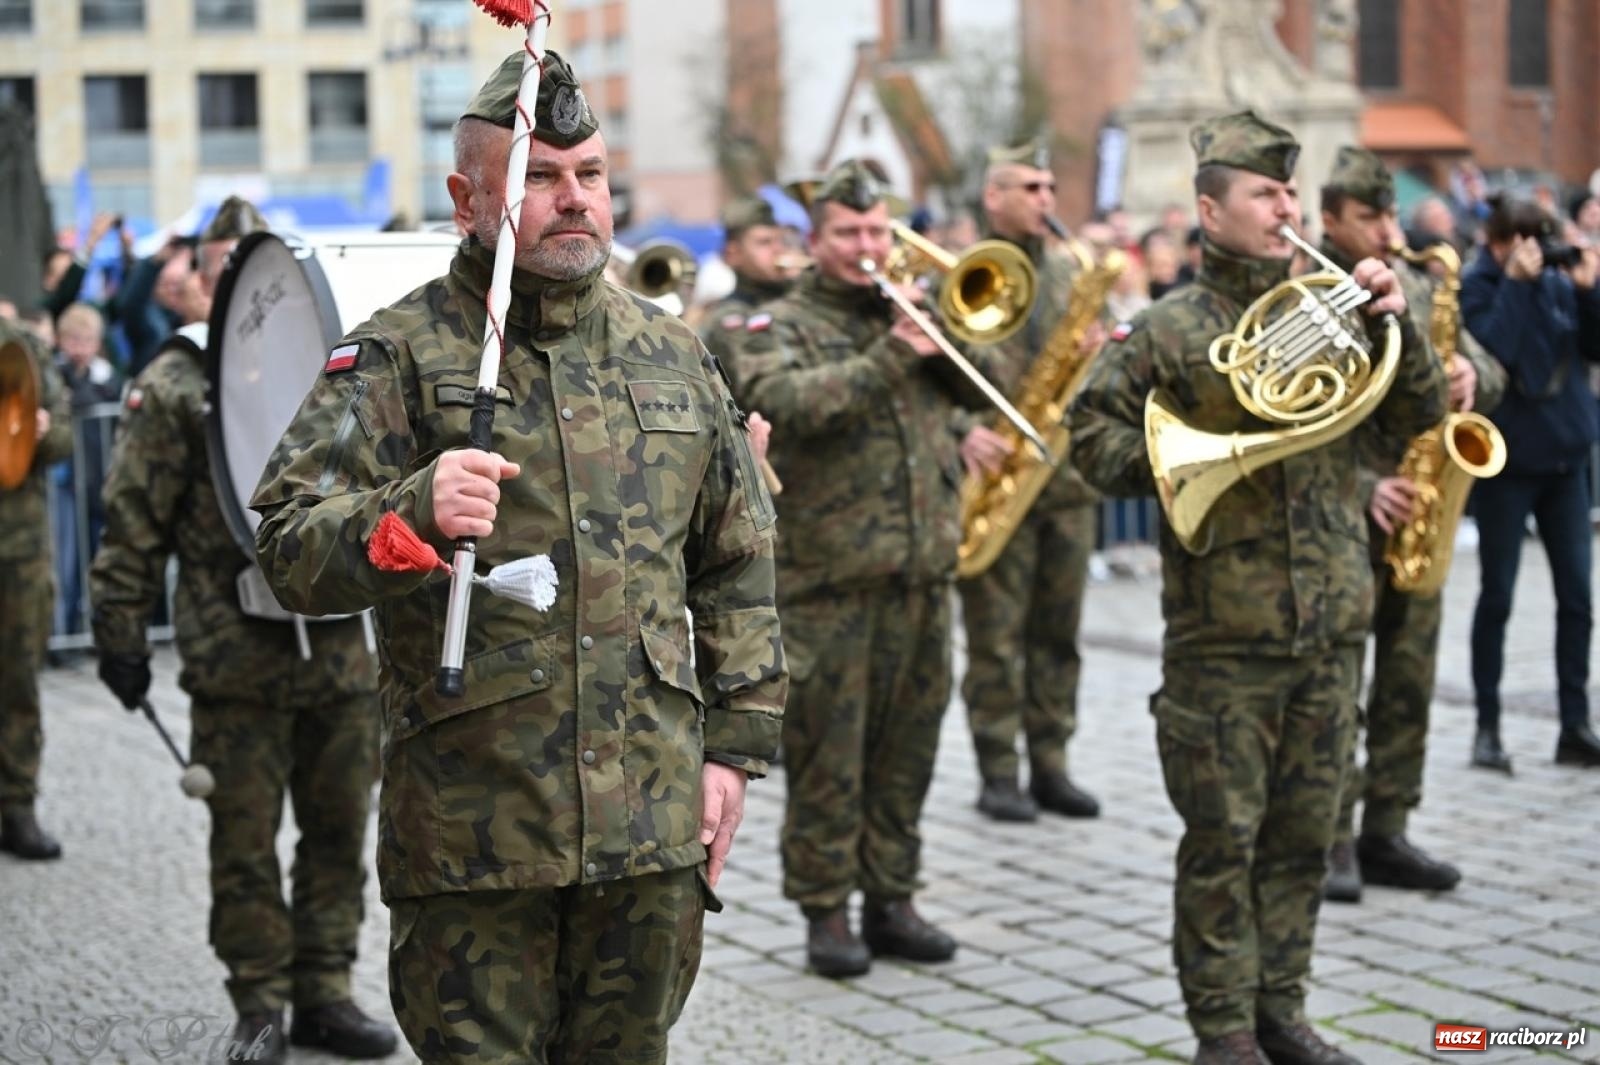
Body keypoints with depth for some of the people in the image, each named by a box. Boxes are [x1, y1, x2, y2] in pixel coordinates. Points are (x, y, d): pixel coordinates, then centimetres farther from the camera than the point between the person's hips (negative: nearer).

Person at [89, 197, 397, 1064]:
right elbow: (133, 524, -2)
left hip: (344, 656, 4)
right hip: (237, 665, -4)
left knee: (338, 829, 10)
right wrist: (120, 633, -4)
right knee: (245, 840, 5)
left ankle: (324, 992, 22)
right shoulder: (173, 388, -1)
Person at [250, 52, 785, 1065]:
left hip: (654, 826, 4)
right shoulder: (399, 355, -3)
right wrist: (410, 513, -30)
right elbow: (290, 551, -11)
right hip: (471, 823, -4)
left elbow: (739, 566, 16)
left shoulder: (674, 355, 11)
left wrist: (736, 741, 11)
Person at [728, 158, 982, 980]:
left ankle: (891, 900, 21)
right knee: (826, 749, -1)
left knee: (905, 745, 11)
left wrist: (930, 329, -6)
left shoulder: (913, 315, 18)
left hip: (921, 571, 5)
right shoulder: (781, 326, 1)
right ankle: (825, 909, 9)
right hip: (826, 578, -5)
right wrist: (887, 362, -26)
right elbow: (784, 401, -19)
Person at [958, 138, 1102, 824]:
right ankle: (998, 773, 8)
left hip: (1067, 477, 5)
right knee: (995, 633, -1)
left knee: (1058, 631, 9)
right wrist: (962, 431, -24)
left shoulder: (1072, 272, 13)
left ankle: (1050, 767, 18)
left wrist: (1096, 355, -6)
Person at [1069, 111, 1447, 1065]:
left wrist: (1396, 323, -8)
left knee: (1305, 830, 11)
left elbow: (1421, 415, 7)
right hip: (1223, 632, -4)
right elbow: (1093, 433, -1)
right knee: (1223, 836, 1)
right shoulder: (1170, 328, -2)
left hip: (1331, 626, 4)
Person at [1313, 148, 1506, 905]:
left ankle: (1385, 834, 17)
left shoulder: (1416, 286, 12)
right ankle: (1330, 840, 3)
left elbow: (1488, 373, 14)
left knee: (1408, 681, 9)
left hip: (1414, 517, 6)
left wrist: (1472, 377, -10)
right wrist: (1363, 489, -23)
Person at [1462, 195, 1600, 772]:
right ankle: (1487, 727, 11)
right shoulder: (1476, 287, -6)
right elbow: (1491, 350, -21)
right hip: (1508, 461, -4)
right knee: (1497, 597, 2)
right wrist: (1514, 283, -19)